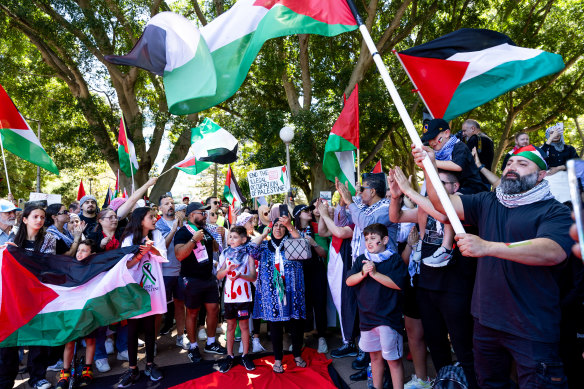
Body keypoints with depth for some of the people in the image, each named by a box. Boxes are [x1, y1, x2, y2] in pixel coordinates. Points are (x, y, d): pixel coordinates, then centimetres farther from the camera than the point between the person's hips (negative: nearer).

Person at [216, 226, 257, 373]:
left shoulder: (248, 254, -3)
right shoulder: (226, 254, 5)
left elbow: (253, 277, -8)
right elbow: (218, 276, 2)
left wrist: (240, 275, -25)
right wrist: (227, 269, -18)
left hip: (244, 296, -2)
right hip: (229, 295, 2)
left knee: (244, 325, 6)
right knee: (230, 326, 11)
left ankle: (245, 355, 21)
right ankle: (229, 356, 22)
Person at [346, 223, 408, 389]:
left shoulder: (395, 259, -8)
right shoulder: (361, 260, 5)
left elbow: (398, 284, -18)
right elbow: (349, 281, -1)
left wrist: (375, 273, -22)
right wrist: (363, 273, -19)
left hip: (389, 318, -5)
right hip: (367, 316, 5)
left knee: (393, 359, 3)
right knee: (375, 356, 20)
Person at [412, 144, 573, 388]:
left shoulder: (555, 211, -8)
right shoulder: (487, 202, 8)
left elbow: (553, 251, -27)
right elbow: (444, 204, -3)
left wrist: (487, 247, -36)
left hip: (532, 330, -5)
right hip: (486, 320, 5)